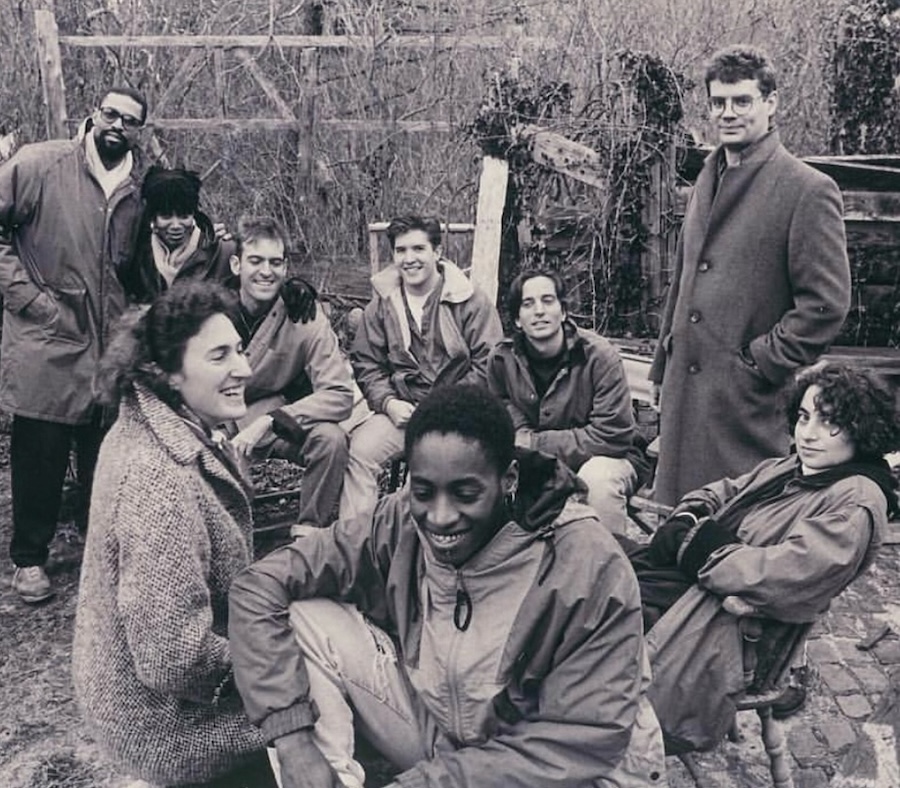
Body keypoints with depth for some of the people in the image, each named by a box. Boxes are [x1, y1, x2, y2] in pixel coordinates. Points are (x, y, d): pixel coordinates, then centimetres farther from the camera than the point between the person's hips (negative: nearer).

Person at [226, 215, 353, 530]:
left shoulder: (303, 311, -14)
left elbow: (340, 394, -20)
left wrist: (267, 421, -30)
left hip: (282, 415, 0)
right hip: (219, 419, 1)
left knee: (331, 439, -29)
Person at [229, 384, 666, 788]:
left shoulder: (587, 569, -27)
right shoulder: (398, 525, -17)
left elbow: (586, 743, -25)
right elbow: (257, 588, -14)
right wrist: (293, 740, -22)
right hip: (437, 732, 3)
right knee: (306, 618, -14)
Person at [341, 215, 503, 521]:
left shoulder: (471, 301, -3)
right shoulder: (381, 305, 9)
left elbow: (489, 365, -6)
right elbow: (366, 364, 10)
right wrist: (389, 403, -8)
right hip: (403, 410, 3)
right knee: (358, 451, -19)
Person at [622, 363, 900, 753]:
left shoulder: (857, 501, -9)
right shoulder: (781, 468, 18)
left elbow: (791, 574, -21)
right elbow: (713, 494, 19)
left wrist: (700, 548, -13)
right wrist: (684, 525, -5)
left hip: (722, 610, -8)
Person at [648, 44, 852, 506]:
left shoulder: (808, 190, -8)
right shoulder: (708, 180, 15)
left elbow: (826, 304, -12)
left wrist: (758, 363, -13)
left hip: (748, 398, -6)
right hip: (684, 389, 7)